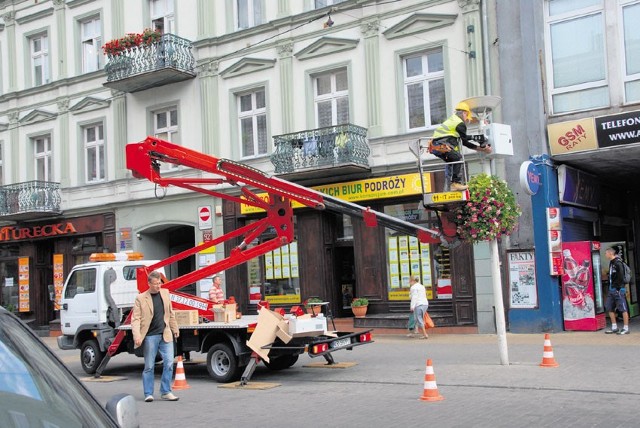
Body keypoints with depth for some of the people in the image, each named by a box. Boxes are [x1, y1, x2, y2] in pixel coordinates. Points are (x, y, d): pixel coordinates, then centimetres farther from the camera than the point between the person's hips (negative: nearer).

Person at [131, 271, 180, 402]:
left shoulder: (165, 293, 9)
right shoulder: (141, 298, -5)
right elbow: (135, 319, -9)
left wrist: (175, 329, 22)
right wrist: (137, 336, -21)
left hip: (165, 335, 4)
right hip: (150, 336, -4)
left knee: (169, 363, -1)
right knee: (149, 366, 4)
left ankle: (165, 392, 10)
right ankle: (148, 394, 14)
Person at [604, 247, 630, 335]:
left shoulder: (618, 263, -13)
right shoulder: (611, 263, 15)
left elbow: (621, 276, -19)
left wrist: (619, 288, -19)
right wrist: (610, 287, 14)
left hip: (618, 289, -10)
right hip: (611, 289, 10)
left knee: (623, 308, -3)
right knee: (609, 308, 11)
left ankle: (626, 328, 1)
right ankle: (614, 327, 19)